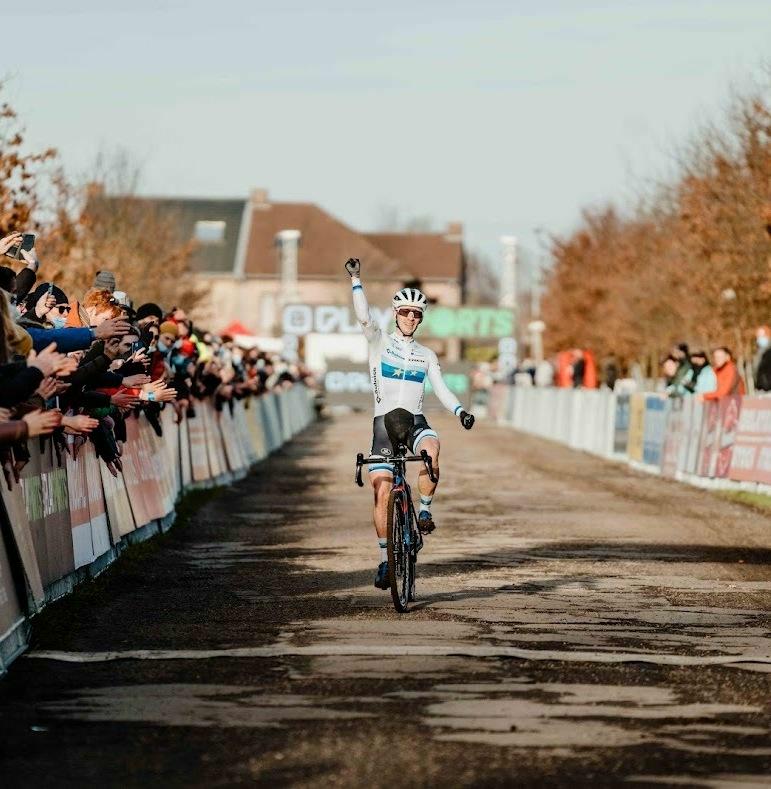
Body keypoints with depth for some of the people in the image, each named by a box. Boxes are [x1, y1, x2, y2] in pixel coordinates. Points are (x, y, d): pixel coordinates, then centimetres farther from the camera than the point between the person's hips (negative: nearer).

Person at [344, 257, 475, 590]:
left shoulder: (426, 355, 13)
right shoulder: (380, 343, 4)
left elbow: (441, 389, 8)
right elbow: (364, 317, -13)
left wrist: (460, 411, -8)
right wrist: (355, 279, -21)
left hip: (415, 422, 1)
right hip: (384, 423, -1)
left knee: (431, 451, -34)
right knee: (382, 492, -6)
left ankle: (425, 510, -14)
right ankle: (385, 561, 4)